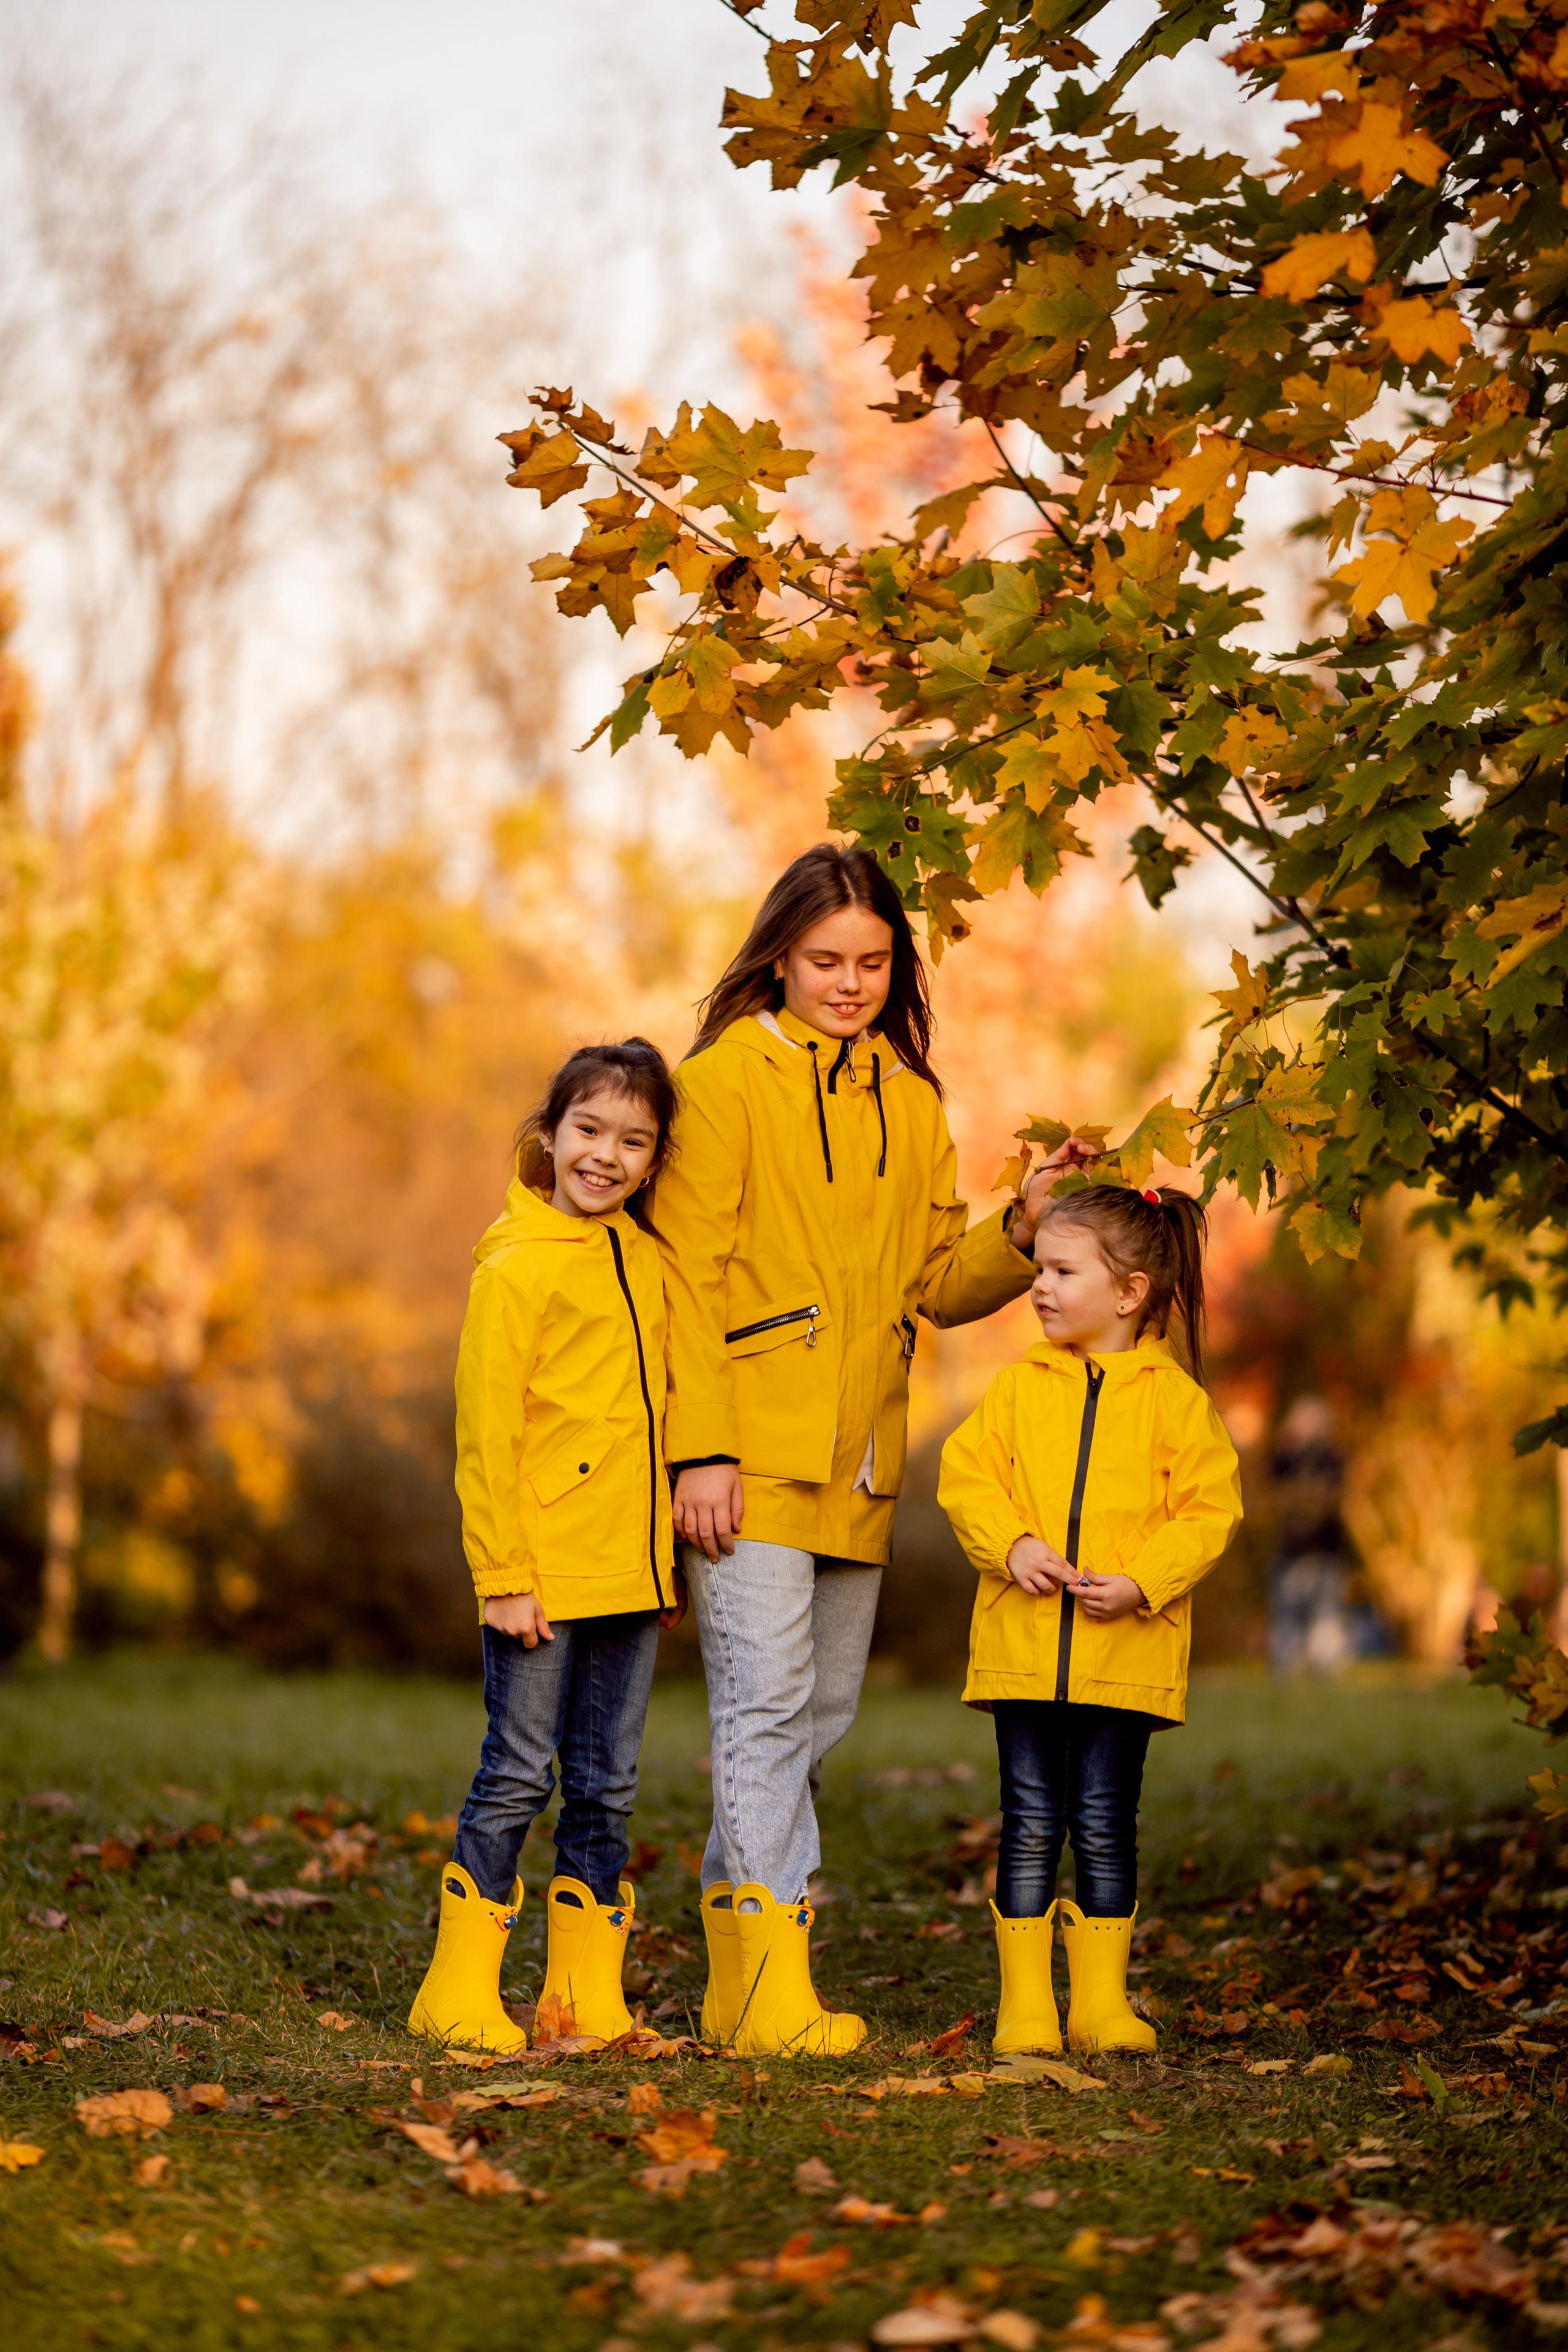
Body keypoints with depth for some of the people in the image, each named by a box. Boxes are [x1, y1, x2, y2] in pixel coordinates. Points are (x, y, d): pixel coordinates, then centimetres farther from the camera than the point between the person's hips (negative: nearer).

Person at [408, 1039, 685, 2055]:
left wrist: (668, 1560, 16)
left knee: (607, 1785, 10)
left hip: (631, 1571, 6)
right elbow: (487, 1437, -10)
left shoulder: (645, 1261, 11)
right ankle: (462, 1989, 8)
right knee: (518, 1777, -1)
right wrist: (505, 1577, -13)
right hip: (544, 1574, -6)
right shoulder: (515, 1270, -8)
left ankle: (588, 1989, 17)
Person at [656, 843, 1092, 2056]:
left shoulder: (912, 1102, 15)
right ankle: (772, 1988, -12)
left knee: (822, 1714, 9)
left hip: (859, 1462, 6)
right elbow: (689, 1275, -8)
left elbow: (939, 1282, 16)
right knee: (767, 1706, -11)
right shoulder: (726, 1079, -3)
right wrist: (700, 1449, -15)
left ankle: (740, 1977, 18)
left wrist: (1023, 1233, -4)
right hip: (754, 1455, -6)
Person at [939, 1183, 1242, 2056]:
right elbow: (967, 1475, 5)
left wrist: (1142, 1582, -15)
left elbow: (1209, 1511, -2)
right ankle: (1024, 2003, 9)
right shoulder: (1019, 1388, 8)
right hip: (1025, 1647, 2)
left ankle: (1102, 2000, 14)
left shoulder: (1176, 1398, 1)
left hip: (1127, 1651, -2)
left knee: (1106, 1828, 4)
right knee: (1031, 1827, 4)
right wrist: (1012, 1546, -12)